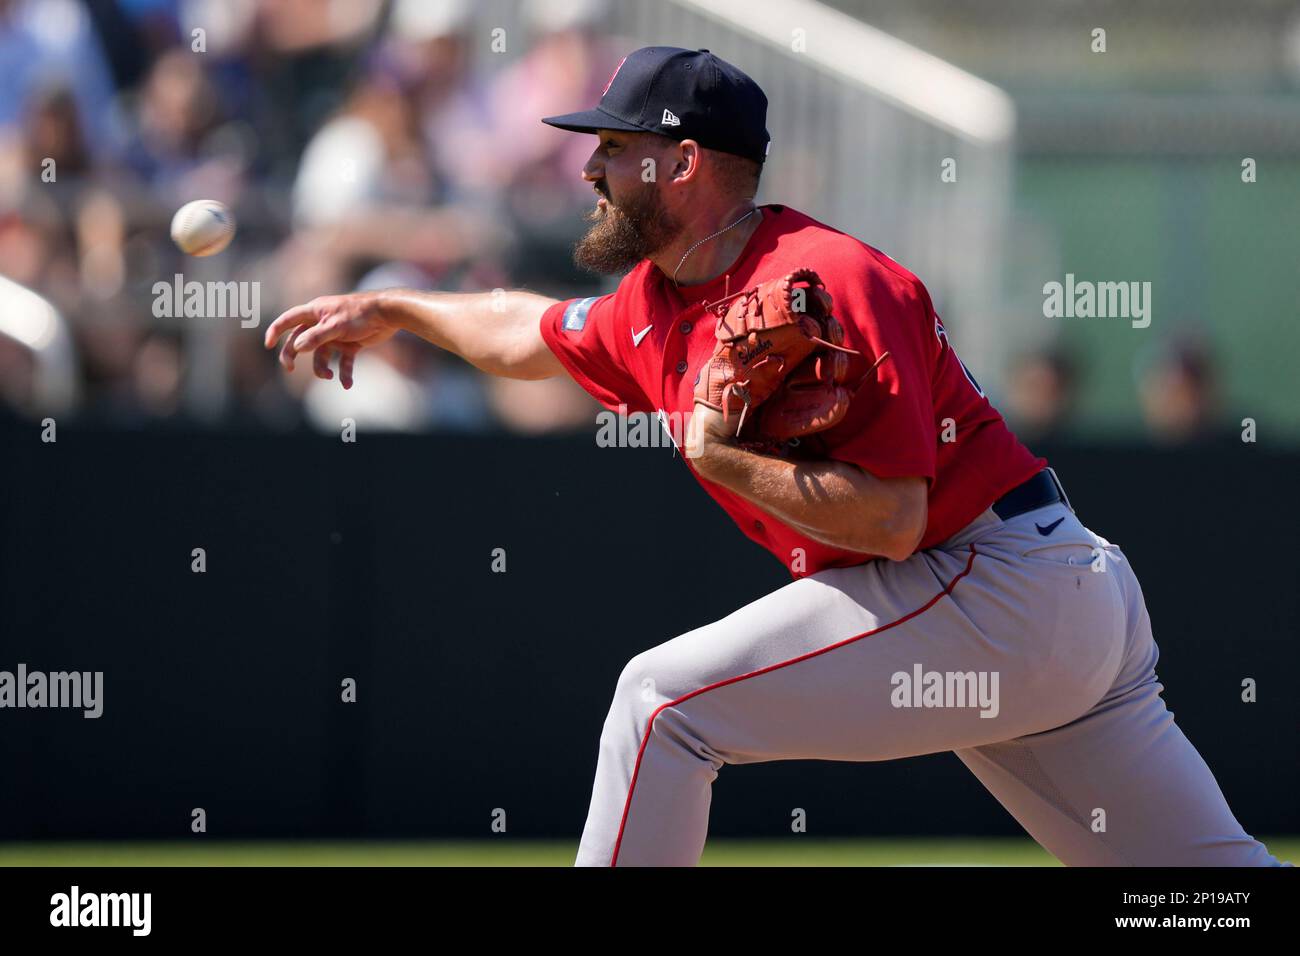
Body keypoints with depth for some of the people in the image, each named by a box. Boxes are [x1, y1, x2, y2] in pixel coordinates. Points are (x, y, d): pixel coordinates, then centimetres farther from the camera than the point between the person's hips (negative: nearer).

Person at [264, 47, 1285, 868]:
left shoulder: (828, 283, -16)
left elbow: (890, 519, -23)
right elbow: (539, 333, 35)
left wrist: (724, 456, -14)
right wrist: (390, 308, 41)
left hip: (995, 585, -10)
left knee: (667, 701, -8)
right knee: (1212, 886, 7)